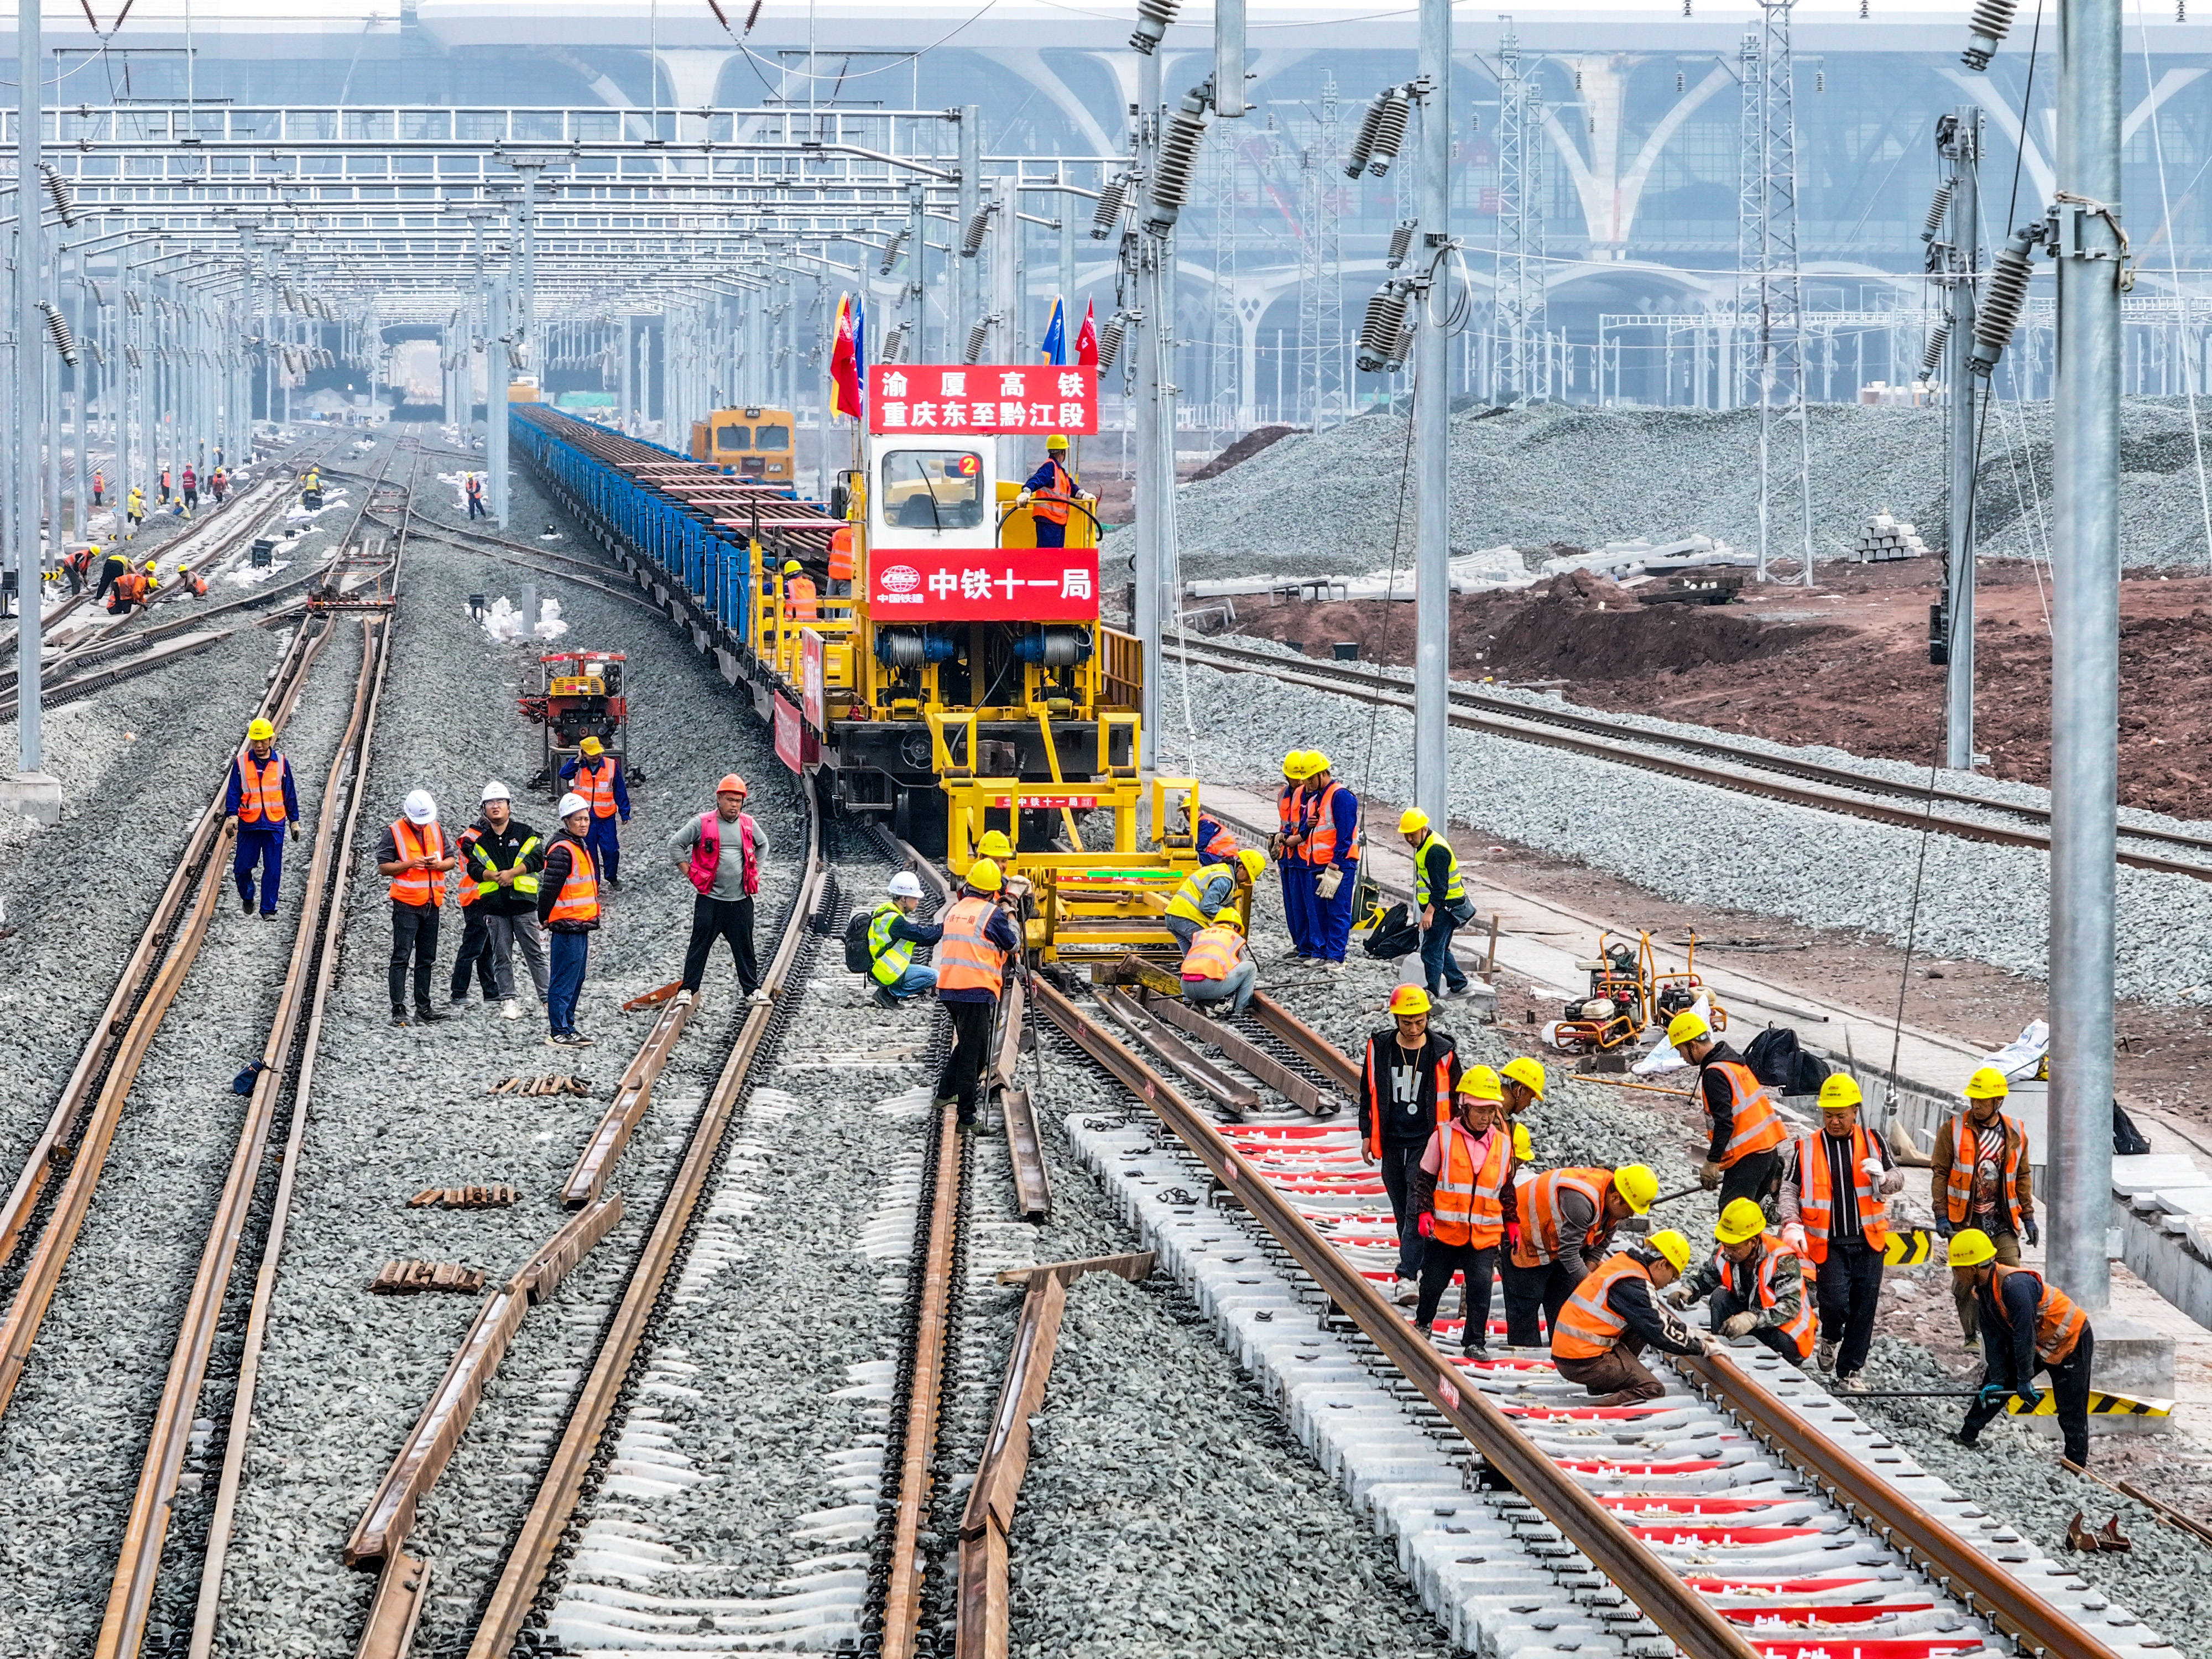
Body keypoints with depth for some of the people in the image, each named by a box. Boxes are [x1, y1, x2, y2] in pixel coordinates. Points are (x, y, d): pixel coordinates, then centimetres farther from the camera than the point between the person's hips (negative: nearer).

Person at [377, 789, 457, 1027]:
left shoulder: (436, 830, 10)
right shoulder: (394, 832, -5)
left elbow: (451, 860, 14)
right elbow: (384, 867, -8)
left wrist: (438, 865, -8)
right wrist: (411, 864, -20)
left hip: (431, 904, 5)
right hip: (406, 904, -5)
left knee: (427, 959, 9)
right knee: (401, 957, -7)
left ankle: (423, 1009, 15)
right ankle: (398, 1010, -7)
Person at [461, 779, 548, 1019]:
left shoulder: (525, 833, 4)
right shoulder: (480, 840, 11)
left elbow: (537, 859, -7)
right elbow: (473, 868, 3)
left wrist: (512, 872, -17)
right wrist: (491, 876, -16)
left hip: (523, 902, -2)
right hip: (494, 906, 2)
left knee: (535, 953, -1)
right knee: (501, 956, 4)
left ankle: (548, 997, 3)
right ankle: (509, 1000, 8)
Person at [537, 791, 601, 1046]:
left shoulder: (580, 846, 16)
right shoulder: (562, 850, -16)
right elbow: (549, 887, -20)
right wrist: (544, 918, -11)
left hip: (580, 925, 10)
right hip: (567, 926, -10)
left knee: (576, 980, 15)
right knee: (565, 981, -7)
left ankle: (567, 1028, 22)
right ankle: (559, 1032, -4)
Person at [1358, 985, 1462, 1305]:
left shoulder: (1443, 1054, -5)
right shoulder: (1379, 1049, 1)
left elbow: (1454, 1100, 5)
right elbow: (1368, 1093, 12)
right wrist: (1367, 1135, 8)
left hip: (1426, 1143, -3)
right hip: (1391, 1143, 3)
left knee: (1418, 1210, -12)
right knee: (1402, 1211, 12)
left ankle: (1408, 1276, -17)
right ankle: (1417, 1264, 27)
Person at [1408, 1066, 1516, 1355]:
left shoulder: (1503, 1144, 5)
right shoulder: (1444, 1137, -5)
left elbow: (1507, 1188, 17)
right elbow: (1424, 1179, 1)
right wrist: (1424, 1213, -9)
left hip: (1485, 1233, 1)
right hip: (1444, 1230, -1)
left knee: (1481, 1287, -8)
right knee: (1433, 1282, 12)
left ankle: (1475, 1341, 2)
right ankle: (1423, 1323, 38)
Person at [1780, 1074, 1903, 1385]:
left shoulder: (1872, 1143, 7)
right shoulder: (1806, 1149, 3)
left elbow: (1897, 1182, 12)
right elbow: (1790, 1189, 2)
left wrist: (1882, 1178, -12)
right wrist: (1792, 1224, -15)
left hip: (1868, 1241, 2)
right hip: (1828, 1244, -2)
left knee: (1864, 1308, 2)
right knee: (1835, 1300, -17)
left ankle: (1849, 1371, 13)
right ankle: (1831, 1338, 16)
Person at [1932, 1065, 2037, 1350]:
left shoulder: (2015, 1133, 6)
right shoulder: (1954, 1130, -1)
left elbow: (2023, 1177, 16)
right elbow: (1940, 1174, 0)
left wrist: (2028, 1217, 13)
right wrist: (1941, 1216, -7)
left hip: (2002, 1220, 2)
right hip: (1966, 1219, -2)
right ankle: (1972, 1334, 13)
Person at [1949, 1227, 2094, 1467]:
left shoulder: (2015, 1285, -33)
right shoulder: (1981, 1290, -4)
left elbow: (2025, 1334, -30)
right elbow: (1995, 1338, 0)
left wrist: (2025, 1381, -25)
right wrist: (1997, 1380, -6)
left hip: (2072, 1341, -9)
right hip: (2038, 1343, 9)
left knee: (2072, 1411, -7)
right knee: (1992, 1383, 11)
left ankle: (2078, 1464, 0)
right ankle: (1967, 1436, 19)